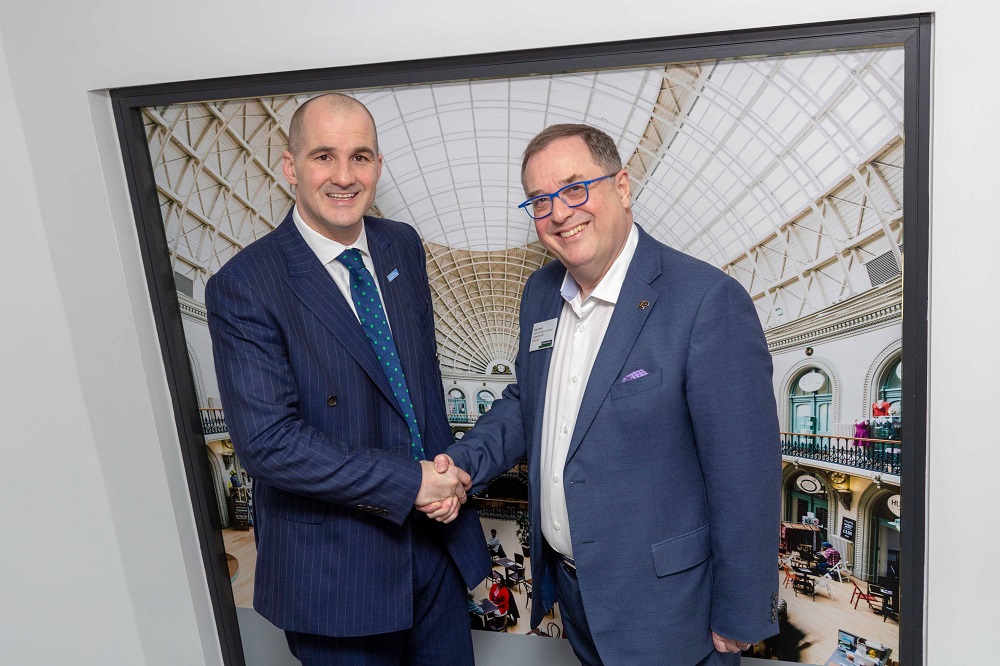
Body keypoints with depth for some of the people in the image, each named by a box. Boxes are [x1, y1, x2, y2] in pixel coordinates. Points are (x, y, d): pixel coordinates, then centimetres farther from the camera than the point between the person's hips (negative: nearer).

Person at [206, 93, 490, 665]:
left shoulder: (403, 246, 1)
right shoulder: (244, 286, -17)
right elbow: (268, 441, -21)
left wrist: (444, 470, -5)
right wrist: (409, 482, -20)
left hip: (436, 538, 6)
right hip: (335, 564, -5)